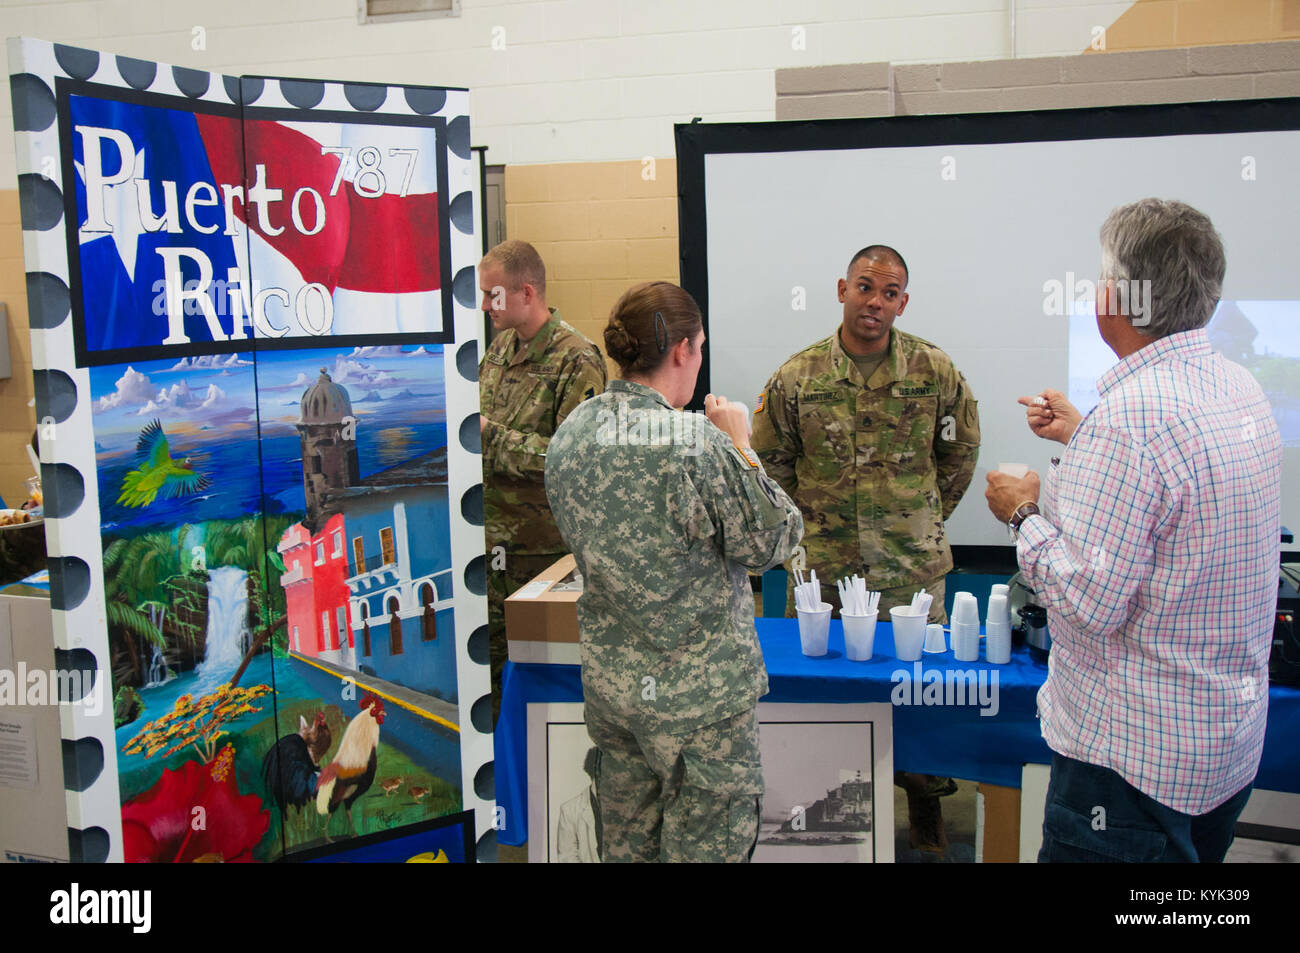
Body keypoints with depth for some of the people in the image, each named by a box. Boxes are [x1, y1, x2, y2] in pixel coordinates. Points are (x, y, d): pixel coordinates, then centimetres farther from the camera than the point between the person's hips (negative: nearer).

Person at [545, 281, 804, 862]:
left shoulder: (569, 434, -1)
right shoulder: (697, 443, -23)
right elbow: (772, 542, -13)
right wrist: (742, 448, -5)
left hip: (607, 677, 7)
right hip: (695, 690, -7)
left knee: (626, 839, 22)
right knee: (707, 843, 10)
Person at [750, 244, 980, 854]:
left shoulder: (935, 371, -2)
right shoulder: (797, 376, -3)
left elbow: (960, 450, 12)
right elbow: (771, 457, 10)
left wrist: (923, 519, 11)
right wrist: (812, 517, 8)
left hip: (912, 569, 0)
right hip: (821, 569, 0)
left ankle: (926, 803, 31)